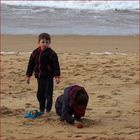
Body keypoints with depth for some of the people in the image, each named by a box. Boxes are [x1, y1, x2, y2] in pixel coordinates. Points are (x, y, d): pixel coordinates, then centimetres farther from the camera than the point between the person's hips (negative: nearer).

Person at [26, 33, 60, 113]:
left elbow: (56, 65, -10)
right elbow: (31, 64, 13)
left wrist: (57, 76, -16)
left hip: (48, 77, -5)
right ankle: (42, 109, 23)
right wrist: (28, 75, 12)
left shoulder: (51, 53, -9)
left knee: (48, 94, -5)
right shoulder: (35, 53, 6)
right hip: (39, 76, 5)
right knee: (40, 94, 11)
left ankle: (48, 108, 4)